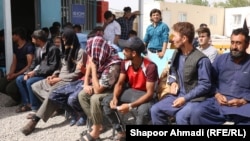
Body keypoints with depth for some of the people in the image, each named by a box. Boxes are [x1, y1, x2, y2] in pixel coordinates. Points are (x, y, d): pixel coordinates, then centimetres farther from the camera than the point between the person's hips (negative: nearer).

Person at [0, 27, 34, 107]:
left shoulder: (29, 47, -14)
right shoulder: (15, 46, 12)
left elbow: (29, 65, -19)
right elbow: (14, 63, 10)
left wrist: (16, 75, -21)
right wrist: (10, 73, -10)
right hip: (16, 73, 8)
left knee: (10, 88, -26)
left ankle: (17, 99, 6)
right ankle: (15, 96, 15)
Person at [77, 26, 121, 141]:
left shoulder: (113, 66, -35)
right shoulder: (99, 58, -13)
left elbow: (97, 90, -32)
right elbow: (89, 67, 10)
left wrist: (93, 67, -31)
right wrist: (86, 84, -3)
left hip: (113, 89, -8)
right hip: (100, 85, 8)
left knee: (95, 99, -31)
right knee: (82, 95, -3)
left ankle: (96, 131, -13)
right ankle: (95, 123, 2)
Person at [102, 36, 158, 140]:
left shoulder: (150, 67, -26)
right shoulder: (125, 63, -6)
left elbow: (150, 93, -26)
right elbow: (120, 83, 0)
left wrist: (130, 106, -33)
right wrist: (115, 98, -21)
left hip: (144, 95, -6)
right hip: (130, 91, 6)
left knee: (143, 111, -38)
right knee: (106, 101, -11)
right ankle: (121, 132, 2)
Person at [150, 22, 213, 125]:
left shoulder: (201, 59, -15)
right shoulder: (176, 54, 7)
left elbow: (205, 86, -15)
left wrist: (185, 98, -19)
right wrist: (173, 82, 0)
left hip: (195, 99, -7)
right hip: (178, 95, 7)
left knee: (181, 117, -32)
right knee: (155, 110, -10)